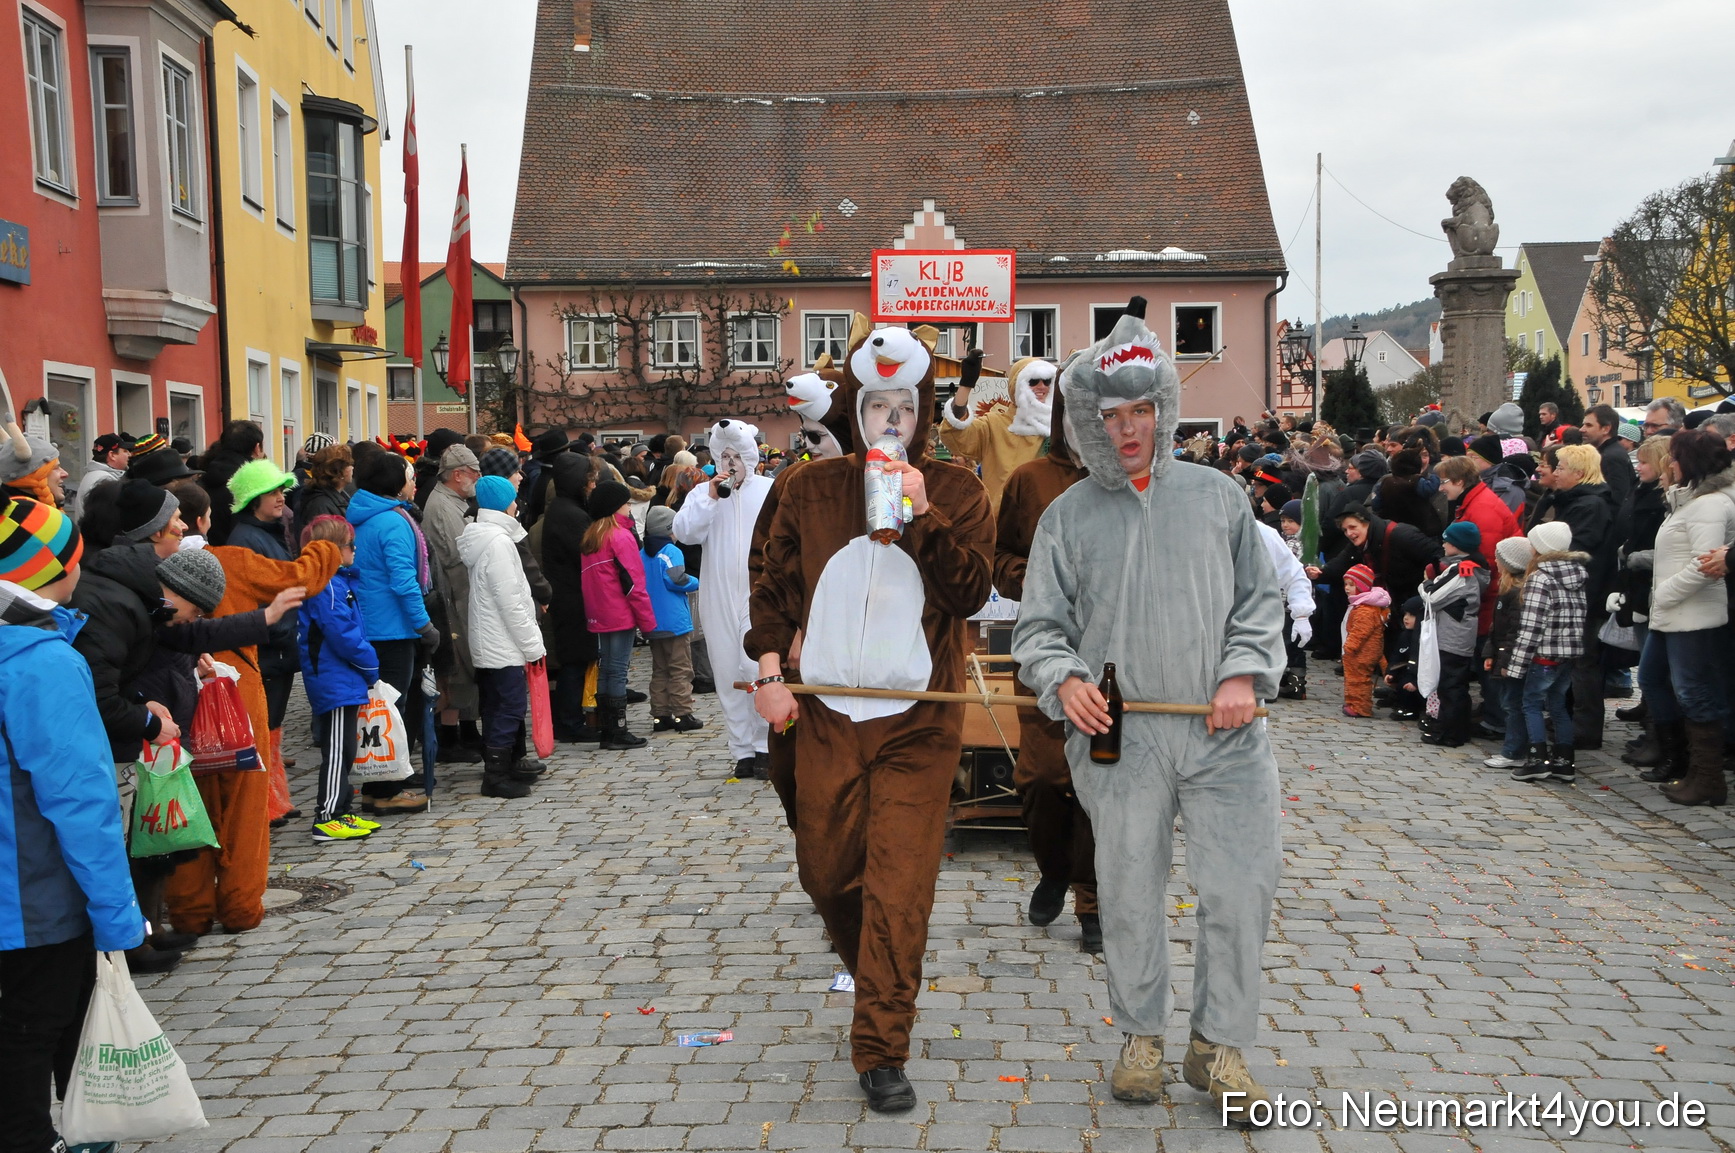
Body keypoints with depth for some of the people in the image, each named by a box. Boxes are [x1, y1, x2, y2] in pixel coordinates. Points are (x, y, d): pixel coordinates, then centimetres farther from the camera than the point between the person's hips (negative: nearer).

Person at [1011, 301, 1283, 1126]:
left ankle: (1218, 1044, 19)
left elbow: (1259, 597, 10)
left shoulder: (1215, 495, 8)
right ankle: (1141, 1036, 28)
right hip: (1118, 738, 0)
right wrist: (1063, 679, -14)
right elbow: (1037, 626, 6)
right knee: (1129, 894, 8)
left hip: (1223, 730, 1)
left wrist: (1245, 672, -6)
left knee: (1242, 888, 0)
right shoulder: (1068, 515, 5)